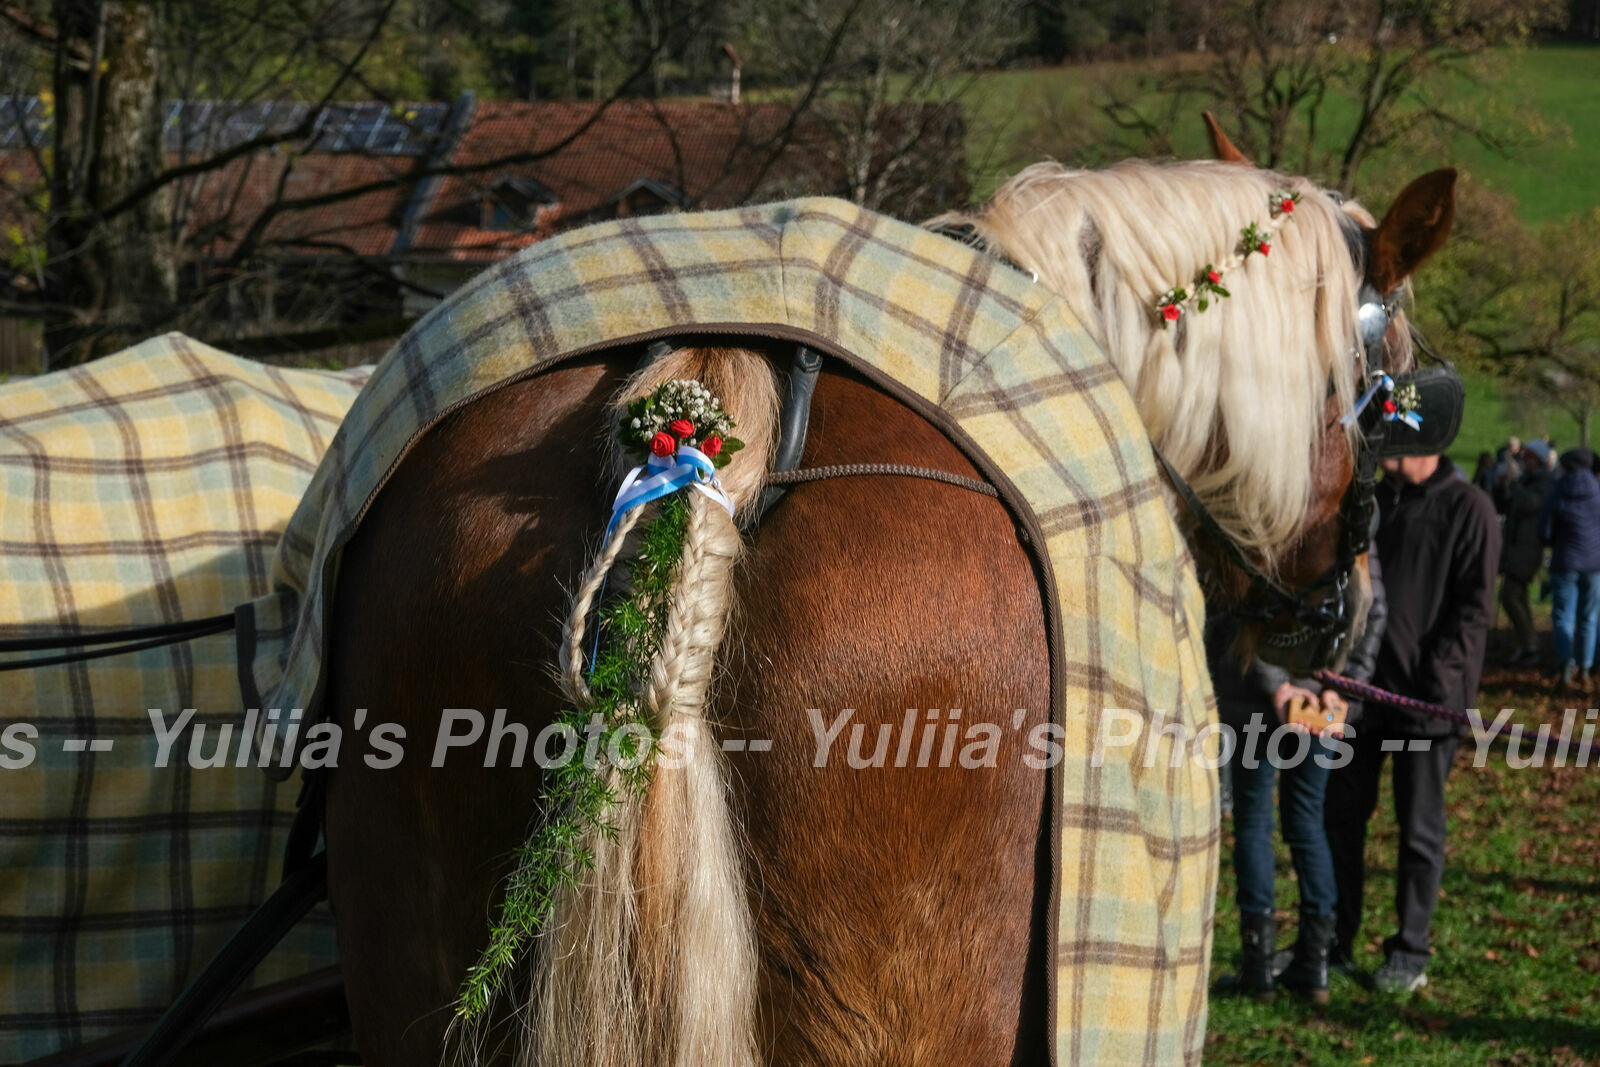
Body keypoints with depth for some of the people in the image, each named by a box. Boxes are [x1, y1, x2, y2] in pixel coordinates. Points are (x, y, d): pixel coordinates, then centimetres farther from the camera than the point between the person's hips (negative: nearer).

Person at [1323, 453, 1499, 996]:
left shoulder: (1467, 508, -6)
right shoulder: (1371, 500, 12)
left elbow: (1475, 606, -10)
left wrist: (1439, 676, -18)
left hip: (1424, 697, -6)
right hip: (1359, 686, 6)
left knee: (1419, 828, 4)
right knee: (1340, 814, 8)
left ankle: (1410, 952, 14)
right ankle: (1336, 941, 19)